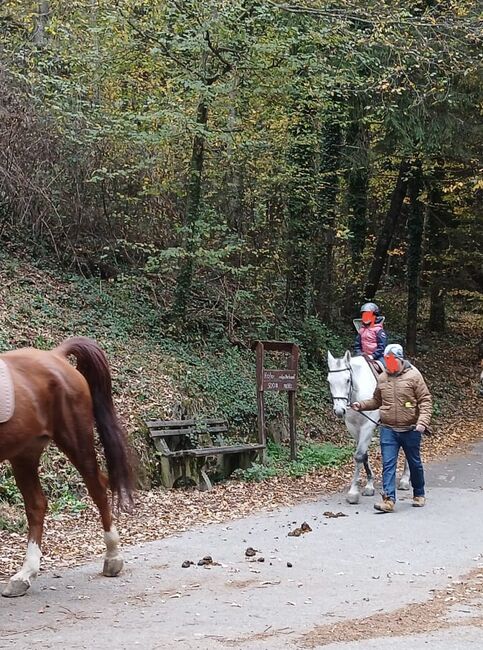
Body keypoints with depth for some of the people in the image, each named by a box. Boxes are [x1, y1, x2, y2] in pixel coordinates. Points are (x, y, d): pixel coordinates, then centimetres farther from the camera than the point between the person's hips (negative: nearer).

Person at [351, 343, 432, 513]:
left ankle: (419, 495, 32)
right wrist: (361, 405, 0)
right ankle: (389, 499, -11)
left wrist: (423, 422, -21)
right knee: (388, 464, -8)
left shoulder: (413, 375, -8)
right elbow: (376, 401, 17)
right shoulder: (382, 378, 5)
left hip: (410, 430, -2)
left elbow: (425, 401, -9)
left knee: (415, 464, 14)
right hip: (388, 429, 3)